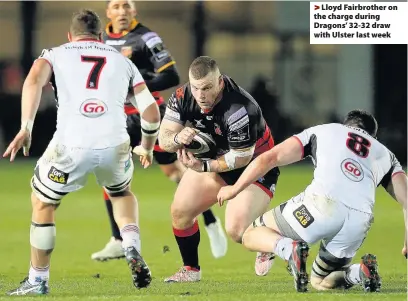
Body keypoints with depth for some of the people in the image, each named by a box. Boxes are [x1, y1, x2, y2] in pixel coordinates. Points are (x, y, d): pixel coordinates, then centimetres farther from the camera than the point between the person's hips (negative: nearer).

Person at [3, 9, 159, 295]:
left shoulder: (56, 54, 19)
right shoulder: (122, 60, 25)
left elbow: (34, 80, -5)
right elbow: (151, 112, 20)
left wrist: (26, 128, -11)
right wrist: (147, 148, 37)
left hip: (71, 145, -2)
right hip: (114, 144, 2)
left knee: (43, 202, 23)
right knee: (121, 193, 34)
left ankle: (38, 280, 27)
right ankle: (133, 251, 11)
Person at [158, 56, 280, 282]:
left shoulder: (239, 109, -37)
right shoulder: (183, 97, -19)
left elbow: (241, 157, -27)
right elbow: (163, 139, -17)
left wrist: (204, 167, -35)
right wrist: (177, 139, -40)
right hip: (215, 157, 6)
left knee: (237, 230, -20)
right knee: (180, 212, -2)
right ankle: (190, 270, 20)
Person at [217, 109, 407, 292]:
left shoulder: (323, 131, 28)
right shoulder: (385, 154, 34)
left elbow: (270, 158, 21)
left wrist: (234, 189, 31)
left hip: (324, 203, -3)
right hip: (360, 222, 3)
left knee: (252, 236, 18)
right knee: (321, 282, 26)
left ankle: (289, 249, -15)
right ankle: (361, 272, -5)